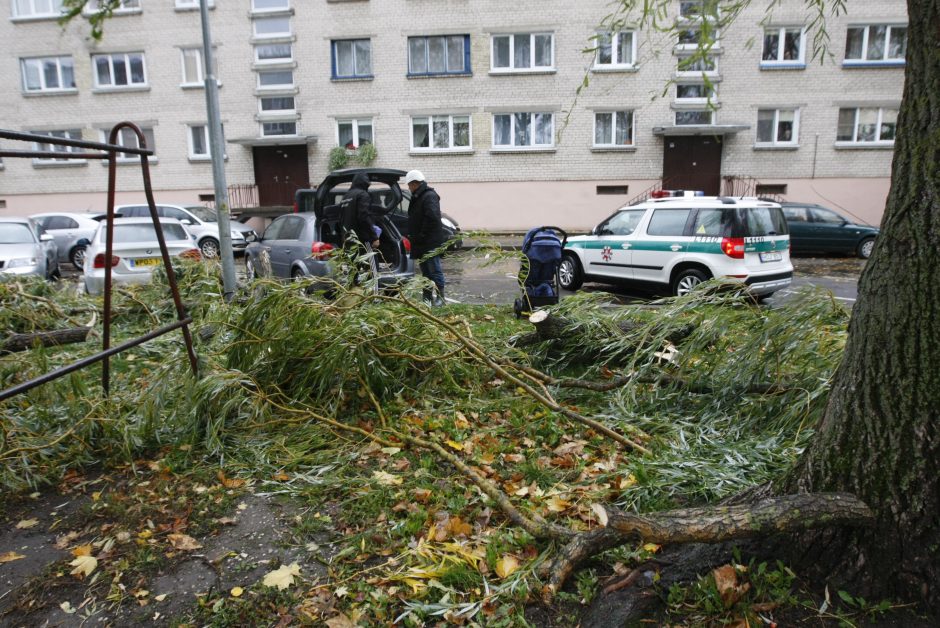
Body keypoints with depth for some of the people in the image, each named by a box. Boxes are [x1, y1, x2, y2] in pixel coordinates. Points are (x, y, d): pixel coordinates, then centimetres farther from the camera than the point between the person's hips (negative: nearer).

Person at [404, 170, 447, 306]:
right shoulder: (417, 197, 16)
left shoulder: (429, 196, -15)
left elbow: (432, 217, -26)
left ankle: (440, 297, 1)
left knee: (434, 270, -5)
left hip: (431, 243, -10)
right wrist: (413, 236, 12)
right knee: (425, 270, 14)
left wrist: (422, 235, -21)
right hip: (421, 243, 10)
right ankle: (427, 297, 22)